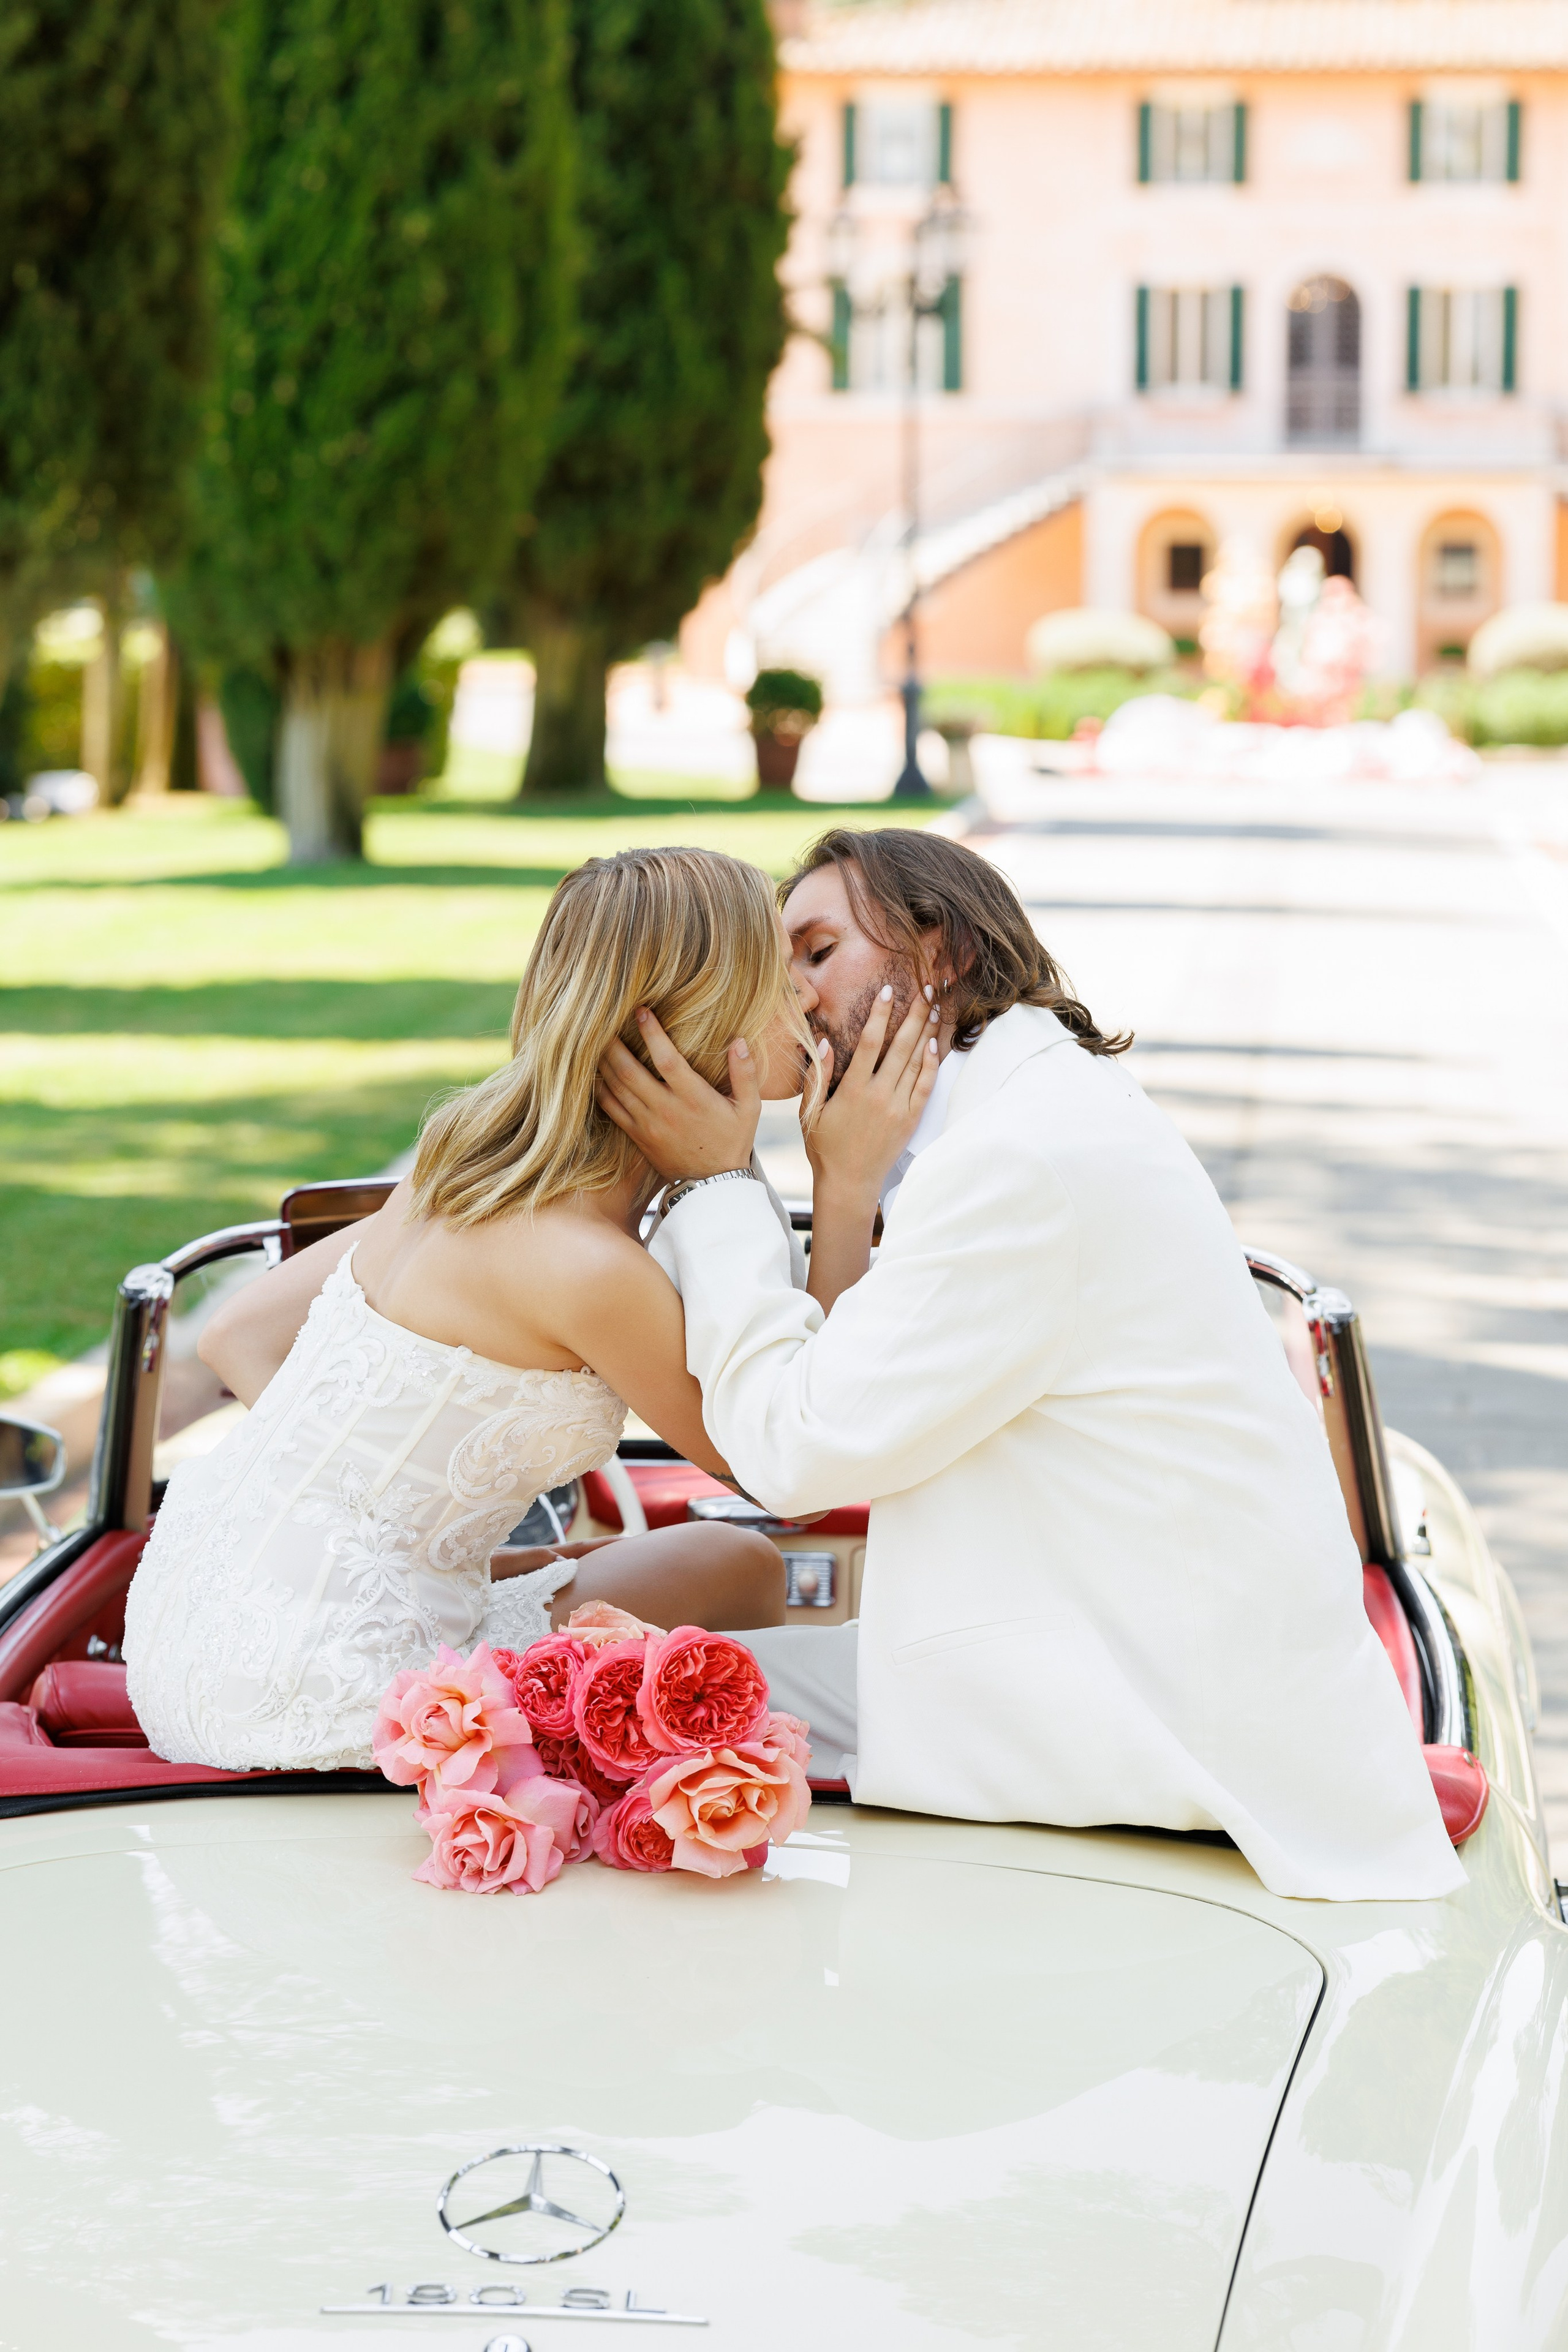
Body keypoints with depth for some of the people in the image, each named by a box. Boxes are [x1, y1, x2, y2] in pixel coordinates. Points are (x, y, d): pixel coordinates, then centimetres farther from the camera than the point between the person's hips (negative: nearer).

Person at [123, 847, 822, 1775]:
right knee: (734, 1573, 8)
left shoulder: (479, 1163, 4)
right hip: (306, 1694, -9)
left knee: (728, 1567, 20)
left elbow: (241, 1334, 12)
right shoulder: (590, 1269, -24)